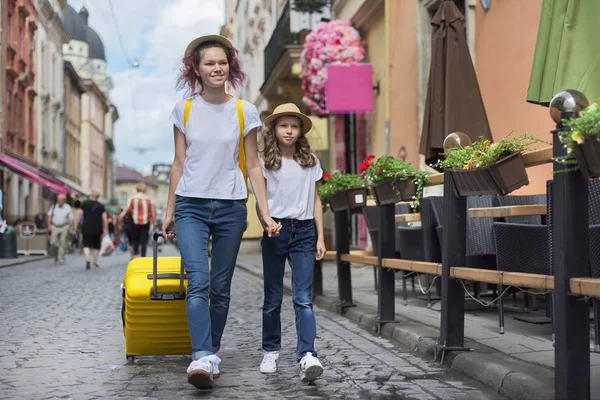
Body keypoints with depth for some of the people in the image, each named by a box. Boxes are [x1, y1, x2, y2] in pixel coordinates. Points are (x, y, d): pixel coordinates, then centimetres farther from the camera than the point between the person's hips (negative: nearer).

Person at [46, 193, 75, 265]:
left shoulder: (68, 208, -3)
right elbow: (49, 216, 11)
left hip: (64, 227, -2)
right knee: (53, 243, -1)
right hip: (54, 227, 2)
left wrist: (71, 228, -9)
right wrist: (49, 225, 4)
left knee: (62, 244, -3)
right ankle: (56, 256, 21)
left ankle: (61, 259, 4)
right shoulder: (54, 207, 4)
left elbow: (71, 219, -4)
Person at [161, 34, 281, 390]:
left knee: (221, 288, 6)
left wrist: (266, 213, 0)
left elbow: (253, 166, 5)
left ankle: (212, 353, 20)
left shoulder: (245, 112, 3)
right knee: (198, 283, -16)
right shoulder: (184, 110, 4)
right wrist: (169, 211, 9)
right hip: (192, 206, 0)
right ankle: (202, 357, -23)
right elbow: (179, 164, 9)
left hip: (231, 207, 1)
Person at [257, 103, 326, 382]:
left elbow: (315, 201, 11)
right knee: (273, 298, 8)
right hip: (276, 230, 0)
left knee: (303, 298, -8)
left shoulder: (310, 161, 7)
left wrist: (320, 238, 7)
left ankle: (307, 355, -14)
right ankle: (270, 351, 21)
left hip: (304, 231, 1)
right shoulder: (265, 162, 2)